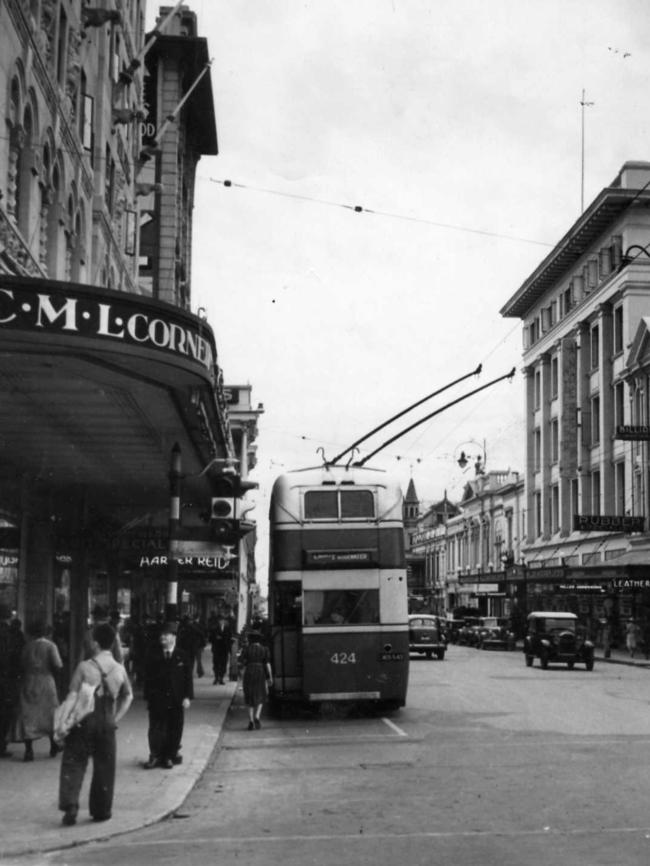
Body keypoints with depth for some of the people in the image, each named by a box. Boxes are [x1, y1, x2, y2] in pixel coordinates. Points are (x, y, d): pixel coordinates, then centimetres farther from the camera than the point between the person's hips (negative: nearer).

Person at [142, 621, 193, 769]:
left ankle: (170, 756, 13)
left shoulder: (182, 657, 1)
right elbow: (148, 678, 5)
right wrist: (148, 697, 0)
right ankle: (155, 756, 10)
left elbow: (188, 678, 2)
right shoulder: (154, 656, 4)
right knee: (156, 729, 1)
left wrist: (187, 697, -4)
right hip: (157, 700, 0)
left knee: (174, 729, 3)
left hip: (176, 701, 0)